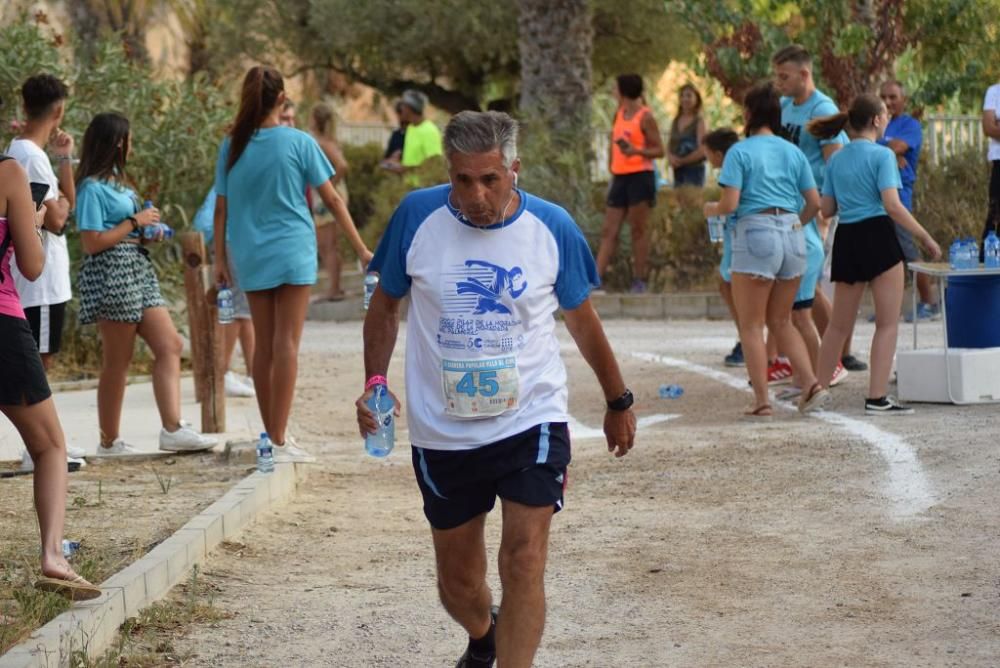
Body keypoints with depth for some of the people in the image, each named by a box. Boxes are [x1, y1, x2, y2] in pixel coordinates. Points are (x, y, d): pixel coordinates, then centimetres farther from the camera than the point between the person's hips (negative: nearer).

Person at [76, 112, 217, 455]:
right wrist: (134, 223, -12)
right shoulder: (92, 188, -11)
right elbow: (92, 243, -17)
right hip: (111, 274, -10)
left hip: (138, 272, 10)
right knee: (117, 362, -3)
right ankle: (109, 442, 6)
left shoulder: (117, 183, 17)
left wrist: (148, 232, 7)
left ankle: (172, 428, -6)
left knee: (170, 346, 0)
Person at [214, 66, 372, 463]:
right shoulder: (298, 143, -7)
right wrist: (361, 249, 4)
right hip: (292, 252, -3)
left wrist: (220, 259, 13)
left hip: (250, 256, 4)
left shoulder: (232, 146, 1)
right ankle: (280, 441, -8)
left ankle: (272, 433, 19)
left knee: (264, 346, 12)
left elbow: (222, 209, 4)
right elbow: (332, 200, -3)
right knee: (286, 344, -4)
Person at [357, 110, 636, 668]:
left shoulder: (552, 228, -7)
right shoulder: (418, 217, -8)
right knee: (457, 582, 14)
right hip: (442, 433, 2)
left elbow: (583, 320, 9)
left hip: (531, 422, -1)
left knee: (525, 563, -16)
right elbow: (386, 305, 7)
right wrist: (375, 382, -7)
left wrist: (618, 402, 17)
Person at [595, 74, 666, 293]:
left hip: (640, 176, -7)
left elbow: (659, 150, -6)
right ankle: (596, 279, 1)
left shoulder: (645, 117, -6)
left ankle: (639, 281, 0)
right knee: (609, 231, 3)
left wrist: (638, 151, -23)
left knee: (638, 229, -4)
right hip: (620, 177, 7)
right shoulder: (619, 114, 15)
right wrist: (610, 168, 13)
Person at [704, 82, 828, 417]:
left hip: (756, 233, -5)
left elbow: (730, 203, -13)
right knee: (781, 321, 17)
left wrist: (711, 210, 8)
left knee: (751, 325, 4)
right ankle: (811, 383, 4)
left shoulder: (740, 152, -6)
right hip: (792, 234, 5)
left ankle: (762, 401, 0)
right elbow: (814, 202, 9)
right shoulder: (793, 153, 9)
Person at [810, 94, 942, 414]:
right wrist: (925, 238, -12)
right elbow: (892, 206, -17)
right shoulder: (882, 155, -9)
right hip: (877, 236, -6)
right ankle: (877, 397, -5)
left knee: (839, 324, 18)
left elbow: (827, 209, 11)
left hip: (846, 240, 6)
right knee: (887, 322, 0)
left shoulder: (836, 160, 9)